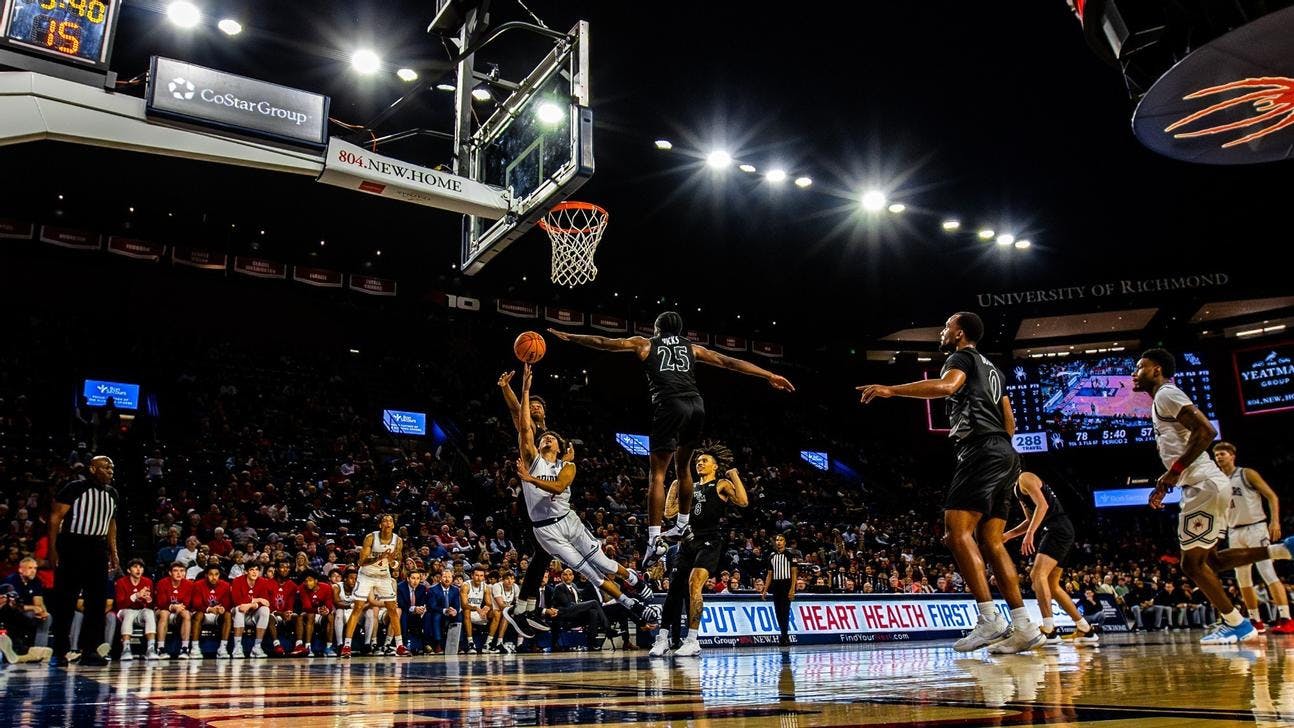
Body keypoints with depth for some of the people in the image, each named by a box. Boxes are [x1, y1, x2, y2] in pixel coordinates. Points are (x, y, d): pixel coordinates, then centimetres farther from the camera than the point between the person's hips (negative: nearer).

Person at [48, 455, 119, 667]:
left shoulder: (111, 493, 10)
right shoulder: (75, 488, -8)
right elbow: (55, 517, -8)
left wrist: (113, 553, 14)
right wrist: (52, 549, -15)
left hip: (97, 548, 6)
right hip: (72, 546, -6)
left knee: (97, 601, 3)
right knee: (65, 601, 0)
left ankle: (89, 651, 8)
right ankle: (59, 652, 9)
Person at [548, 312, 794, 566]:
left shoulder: (645, 344, 20)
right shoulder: (691, 347, 26)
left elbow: (604, 342, 22)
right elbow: (729, 362, 25)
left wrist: (567, 336, 33)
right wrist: (770, 376, 28)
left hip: (670, 405, -4)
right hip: (696, 404, 4)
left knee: (658, 474, -1)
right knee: (683, 467, 23)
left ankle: (654, 540, -9)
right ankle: (682, 526, 33)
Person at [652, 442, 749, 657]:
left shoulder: (722, 484, 4)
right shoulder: (691, 487, 21)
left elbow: (743, 502, -13)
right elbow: (669, 512, 19)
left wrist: (734, 475, -9)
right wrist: (674, 487, 21)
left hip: (710, 541, -6)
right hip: (689, 541, 6)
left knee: (693, 583, -22)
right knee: (674, 588, 1)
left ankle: (692, 641, -17)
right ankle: (663, 638, 7)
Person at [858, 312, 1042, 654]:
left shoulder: (963, 357, 2)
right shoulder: (991, 368, 30)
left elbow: (946, 385, -23)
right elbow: (1010, 424, 30)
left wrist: (891, 390, -26)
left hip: (981, 451, -10)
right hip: (1004, 452, 10)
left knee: (957, 529, -15)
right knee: (990, 540, 6)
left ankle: (990, 619, -21)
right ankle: (1023, 626, 1)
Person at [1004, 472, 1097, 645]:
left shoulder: (1024, 478, -5)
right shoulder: (1019, 488, 24)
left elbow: (1042, 505, -18)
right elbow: (1031, 521, 30)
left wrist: (1030, 533, -26)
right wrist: (1007, 535, 21)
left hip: (1058, 530, -11)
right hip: (1055, 532, 11)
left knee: (1037, 574, -23)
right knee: (1052, 585, 13)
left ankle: (1049, 631, -30)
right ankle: (1086, 630, 20)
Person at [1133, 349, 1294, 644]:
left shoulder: (1166, 394, -9)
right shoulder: (1162, 400, 21)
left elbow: (1206, 431, -22)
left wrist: (1174, 471, -20)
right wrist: (1165, 485, 20)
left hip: (1204, 485, -10)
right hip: (1205, 485, 10)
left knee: (1192, 563, -3)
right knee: (1209, 559, 14)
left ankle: (1237, 625, 5)